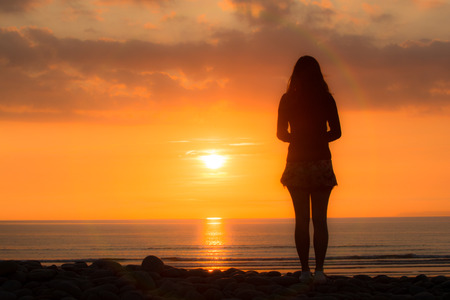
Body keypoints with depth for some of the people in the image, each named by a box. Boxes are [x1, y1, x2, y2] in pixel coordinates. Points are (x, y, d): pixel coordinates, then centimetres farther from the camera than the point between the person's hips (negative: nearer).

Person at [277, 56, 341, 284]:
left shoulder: (288, 99, 0)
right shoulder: (326, 98, -1)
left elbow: (281, 133, 3)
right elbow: (336, 132, 2)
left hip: (297, 163, 0)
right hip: (321, 163, 0)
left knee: (301, 219, 3)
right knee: (320, 218, 3)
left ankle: (305, 270, 0)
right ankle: (319, 269, -5)